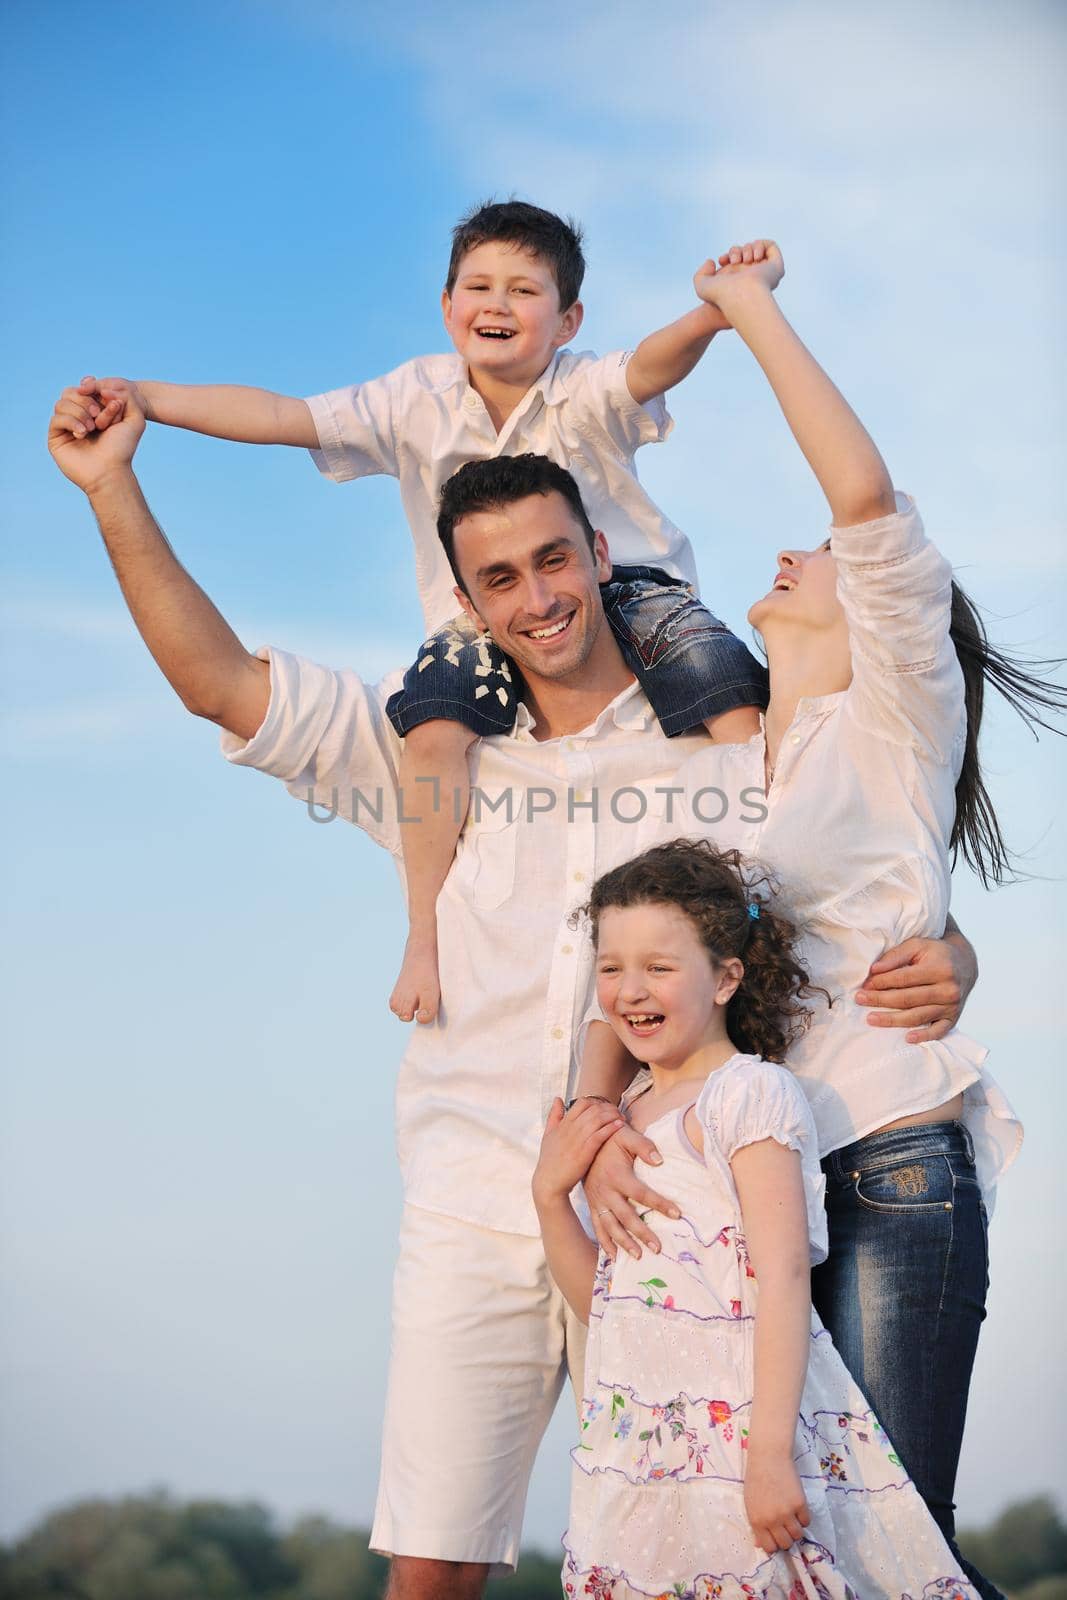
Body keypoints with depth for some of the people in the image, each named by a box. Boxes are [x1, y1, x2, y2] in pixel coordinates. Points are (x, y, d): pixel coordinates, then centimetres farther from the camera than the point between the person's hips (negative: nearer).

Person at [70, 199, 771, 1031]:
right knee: (433, 718, -28)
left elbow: (652, 364, -33)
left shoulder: (584, 394, -10)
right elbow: (279, 415, -9)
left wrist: (711, 315, -58)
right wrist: (145, 397, -21)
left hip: (624, 590, -1)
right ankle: (428, 935, -17)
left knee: (725, 679, -27)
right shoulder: (417, 401, -2)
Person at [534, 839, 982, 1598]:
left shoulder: (749, 1094, -6)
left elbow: (783, 1278, -15)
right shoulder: (629, 1120, 17)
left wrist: (770, 1455, -22)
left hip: (735, 1440, -7)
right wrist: (551, 1194, 5)